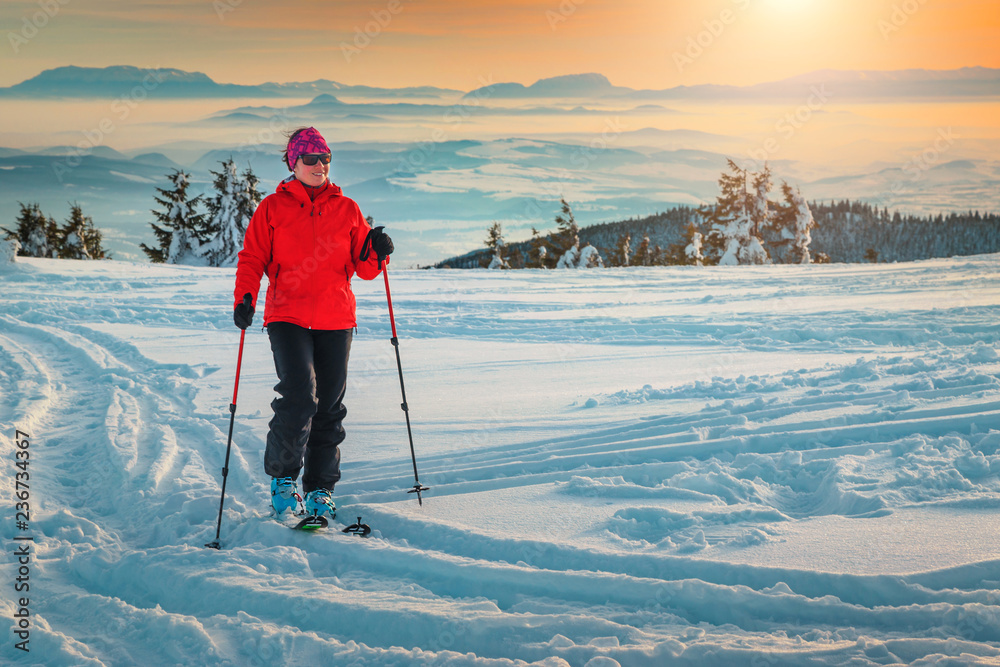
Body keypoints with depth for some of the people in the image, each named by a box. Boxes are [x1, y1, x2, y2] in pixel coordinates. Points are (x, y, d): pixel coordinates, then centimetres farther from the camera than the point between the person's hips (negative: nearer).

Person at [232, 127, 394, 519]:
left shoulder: (346, 210, 12)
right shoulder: (273, 208, 7)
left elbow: (365, 269, 12)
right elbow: (252, 259, 4)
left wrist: (377, 252, -9)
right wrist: (244, 299, -12)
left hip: (336, 320, 3)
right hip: (288, 317, -2)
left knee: (329, 408, 5)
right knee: (298, 395, -18)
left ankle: (319, 490, 17)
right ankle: (282, 476, 3)